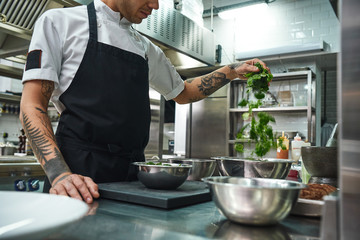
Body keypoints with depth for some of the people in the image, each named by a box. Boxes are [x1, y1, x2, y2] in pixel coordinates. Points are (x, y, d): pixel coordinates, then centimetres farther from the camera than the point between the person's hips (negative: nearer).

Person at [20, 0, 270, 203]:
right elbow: (33, 104, -6)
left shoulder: (146, 49, 16)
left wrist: (233, 71, 16)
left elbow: (182, 92, 28)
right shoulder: (59, 21, 2)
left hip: (133, 172, 5)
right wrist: (59, 174, -21)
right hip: (78, 172, -4)